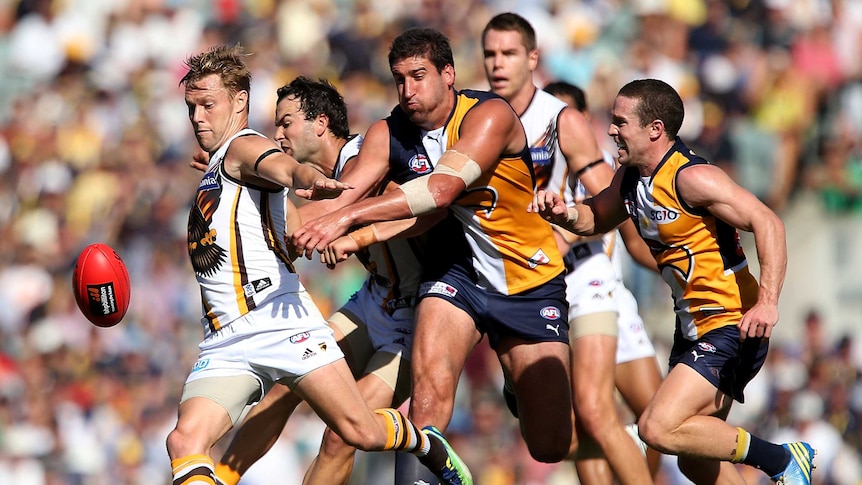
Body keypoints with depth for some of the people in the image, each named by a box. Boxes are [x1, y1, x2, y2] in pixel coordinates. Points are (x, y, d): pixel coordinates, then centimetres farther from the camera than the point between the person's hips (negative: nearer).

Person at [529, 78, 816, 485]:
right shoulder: (631, 177, 6)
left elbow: (767, 223, -22)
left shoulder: (692, 178, -20)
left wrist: (767, 302, -33)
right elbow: (597, 218, 24)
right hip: (693, 326, 9)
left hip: (734, 328, -9)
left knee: (659, 429, -20)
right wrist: (565, 214, 0)